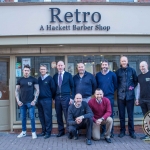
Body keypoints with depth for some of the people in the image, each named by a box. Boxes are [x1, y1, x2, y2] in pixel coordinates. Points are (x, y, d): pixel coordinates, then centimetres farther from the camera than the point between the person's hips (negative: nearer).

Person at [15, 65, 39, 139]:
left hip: (30, 102, -3)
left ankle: (33, 132, 8)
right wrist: (18, 101, -1)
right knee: (23, 117, 10)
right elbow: (17, 91, 10)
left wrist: (34, 100, -9)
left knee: (32, 117, -2)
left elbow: (37, 90, -1)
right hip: (22, 102, 3)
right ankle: (23, 132, 22)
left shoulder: (33, 79, -1)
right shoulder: (20, 80, 7)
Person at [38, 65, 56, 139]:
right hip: (40, 99, 5)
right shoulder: (39, 79, 10)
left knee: (47, 116, -2)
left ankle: (48, 132, 7)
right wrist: (37, 97, 10)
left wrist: (50, 96, 4)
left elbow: (53, 88, -2)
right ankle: (43, 130, 22)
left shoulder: (49, 78, -4)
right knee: (41, 116, 10)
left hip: (47, 100, -5)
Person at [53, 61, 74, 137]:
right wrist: (54, 98, 7)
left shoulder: (68, 75, 3)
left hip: (66, 97, -3)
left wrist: (72, 97, -6)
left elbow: (72, 86, 2)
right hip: (57, 97, 3)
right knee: (58, 115, 6)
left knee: (67, 115, -3)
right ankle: (61, 131, 18)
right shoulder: (55, 76, 11)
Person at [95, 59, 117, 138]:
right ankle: (103, 130, 16)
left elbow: (115, 85, 7)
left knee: (110, 114, 1)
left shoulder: (112, 74, -1)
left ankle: (110, 131, 10)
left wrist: (111, 91, 8)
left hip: (110, 97, -2)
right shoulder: (98, 75, 5)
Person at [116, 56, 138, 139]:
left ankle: (131, 131, 15)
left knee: (130, 115, 4)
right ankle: (122, 131, 17)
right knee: (121, 115, 6)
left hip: (130, 95, -1)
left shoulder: (132, 70, 4)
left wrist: (133, 86, -1)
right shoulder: (118, 71, 6)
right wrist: (119, 89, 1)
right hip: (121, 95, 1)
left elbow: (136, 81, 11)